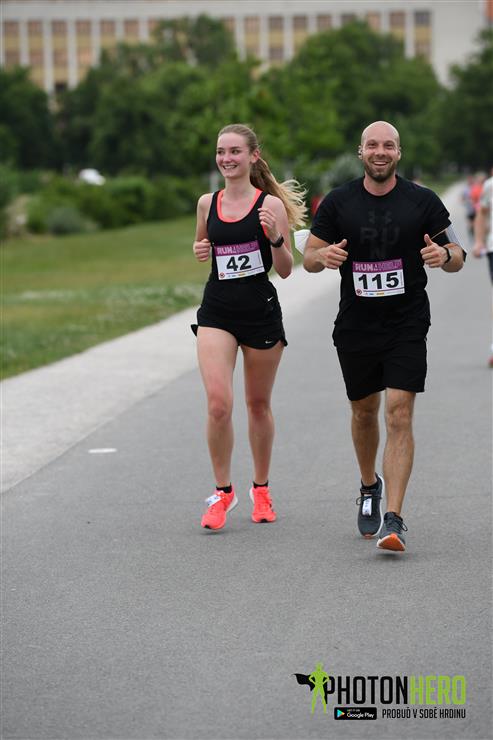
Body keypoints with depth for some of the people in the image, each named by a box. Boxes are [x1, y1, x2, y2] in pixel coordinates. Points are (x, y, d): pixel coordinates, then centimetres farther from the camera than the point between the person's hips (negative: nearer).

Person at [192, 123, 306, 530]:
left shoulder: (271, 205, -6)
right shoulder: (208, 203, 5)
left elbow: (285, 270, -3)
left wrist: (276, 238, -22)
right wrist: (200, 250, 2)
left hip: (261, 311, -2)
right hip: (217, 311, 2)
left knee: (259, 404, 11)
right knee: (218, 404, -13)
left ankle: (261, 489, 29)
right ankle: (223, 491, 2)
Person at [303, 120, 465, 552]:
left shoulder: (422, 201, -1)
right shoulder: (338, 202, 1)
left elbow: (456, 257, 4)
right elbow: (309, 258, 5)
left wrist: (444, 255, -20)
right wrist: (324, 257, -18)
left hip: (407, 326, -2)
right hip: (356, 326, 2)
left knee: (399, 414, -13)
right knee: (364, 412, 15)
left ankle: (393, 518, -16)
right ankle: (369, 487, 43)